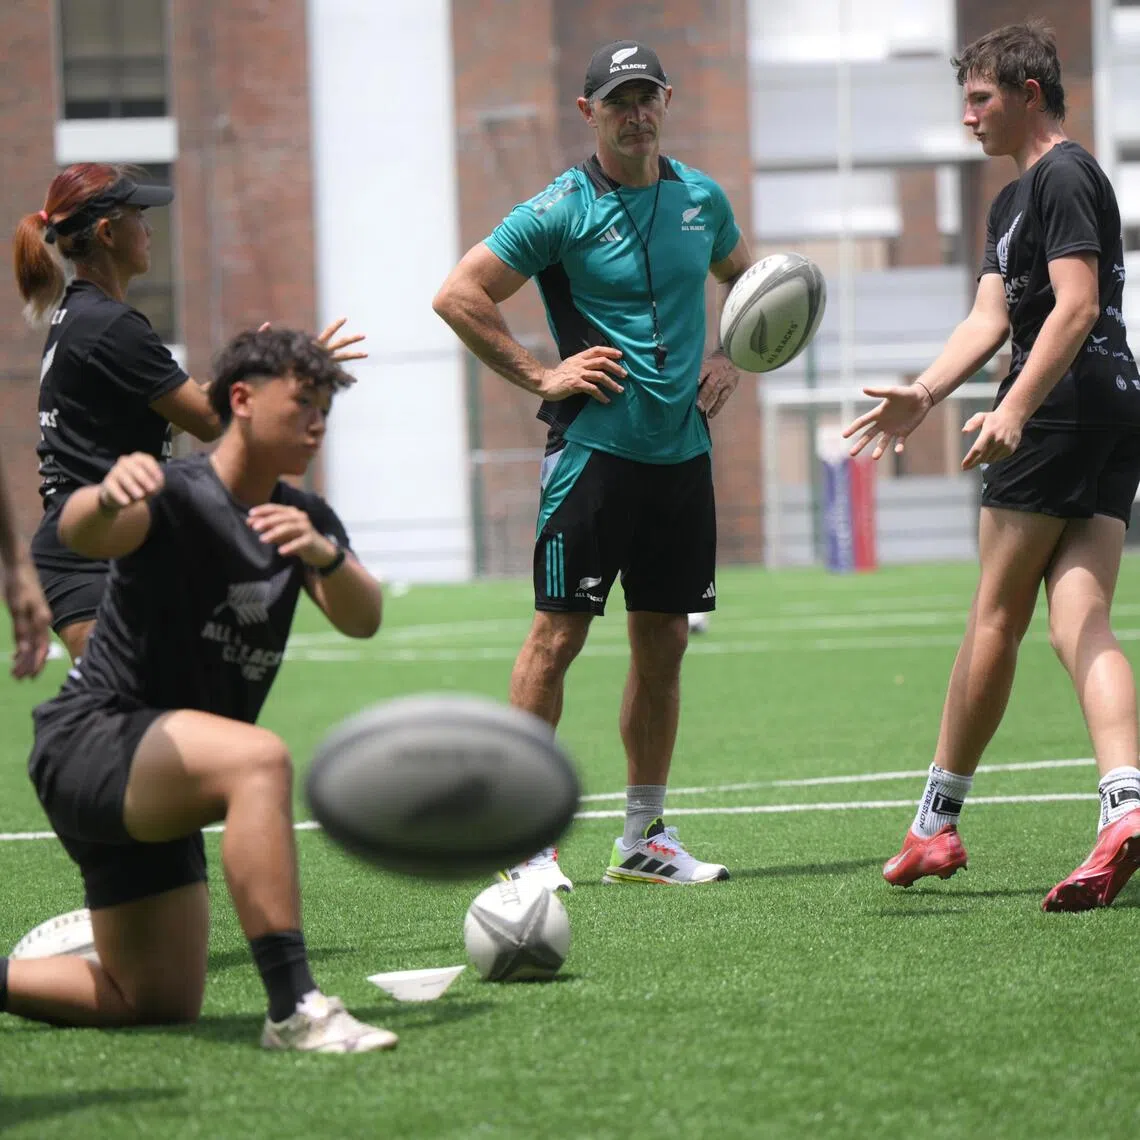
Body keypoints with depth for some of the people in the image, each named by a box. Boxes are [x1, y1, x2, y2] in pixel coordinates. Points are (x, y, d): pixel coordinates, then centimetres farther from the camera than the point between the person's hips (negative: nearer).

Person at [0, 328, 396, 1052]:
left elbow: (362, 619, -9)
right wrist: (107, 498, -61)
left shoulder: (305, 517, 7)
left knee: (159, 1005, 11)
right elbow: (80, 532, -37)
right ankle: (296, 1010, -41)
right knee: (260, 758, -37)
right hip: (89, 741, -9)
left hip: (155, 784, 9)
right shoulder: (176, 496, -15)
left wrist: (323, 555, -31)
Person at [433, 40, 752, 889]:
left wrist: (731, 359, 14)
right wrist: (541, 377, -9)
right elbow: (458, 296, -8)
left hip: (683, 450, 5)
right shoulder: (561, 210, -7)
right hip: (594, 446, -5)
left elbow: (746, 277, 29)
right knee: (559, 633, -6)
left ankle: (645, 837, 16)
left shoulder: (700, 197, 9)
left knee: (664, 643, 8)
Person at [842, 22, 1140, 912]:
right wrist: (925, 394, 1)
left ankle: (937, 821, 6)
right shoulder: (1014, 200, 25)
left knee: (996, 617, -1)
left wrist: (1014, 410, -27)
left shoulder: (1065, 177, -7)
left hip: (1065, 406, -10)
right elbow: (991, 317, 17)